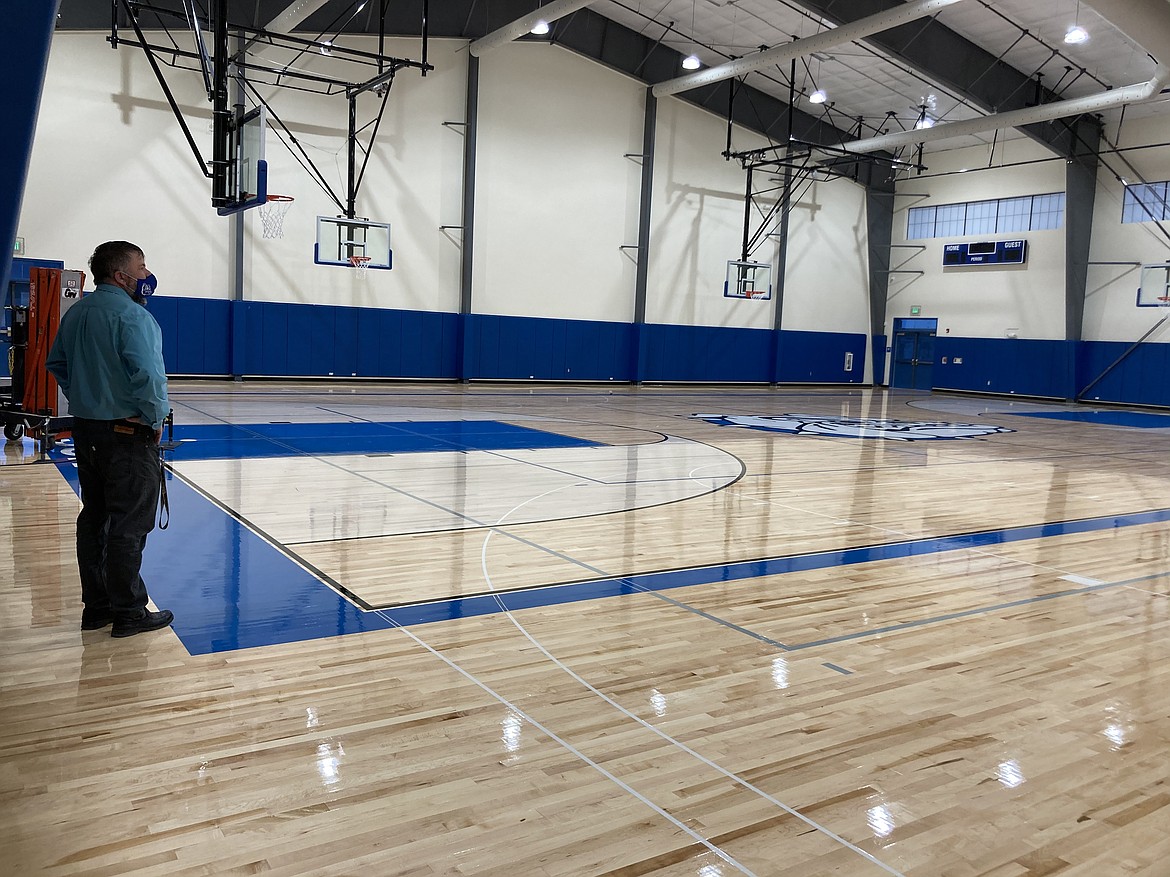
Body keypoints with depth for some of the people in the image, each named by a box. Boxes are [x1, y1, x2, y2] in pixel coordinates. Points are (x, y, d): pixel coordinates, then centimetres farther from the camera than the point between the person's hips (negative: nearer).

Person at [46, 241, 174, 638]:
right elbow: (146, 374, -26)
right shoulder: (132, 315, -17)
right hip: (127, 433, -9)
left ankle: (95, 606, 23)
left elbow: (57, 364, 20)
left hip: (86, 429, 9)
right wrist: (155, 418, -12)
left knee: (93, 519, 14)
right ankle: (129, 613, 7)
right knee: (129, 526, -1)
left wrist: (82, 400, 19)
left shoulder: (75, 312, 11)